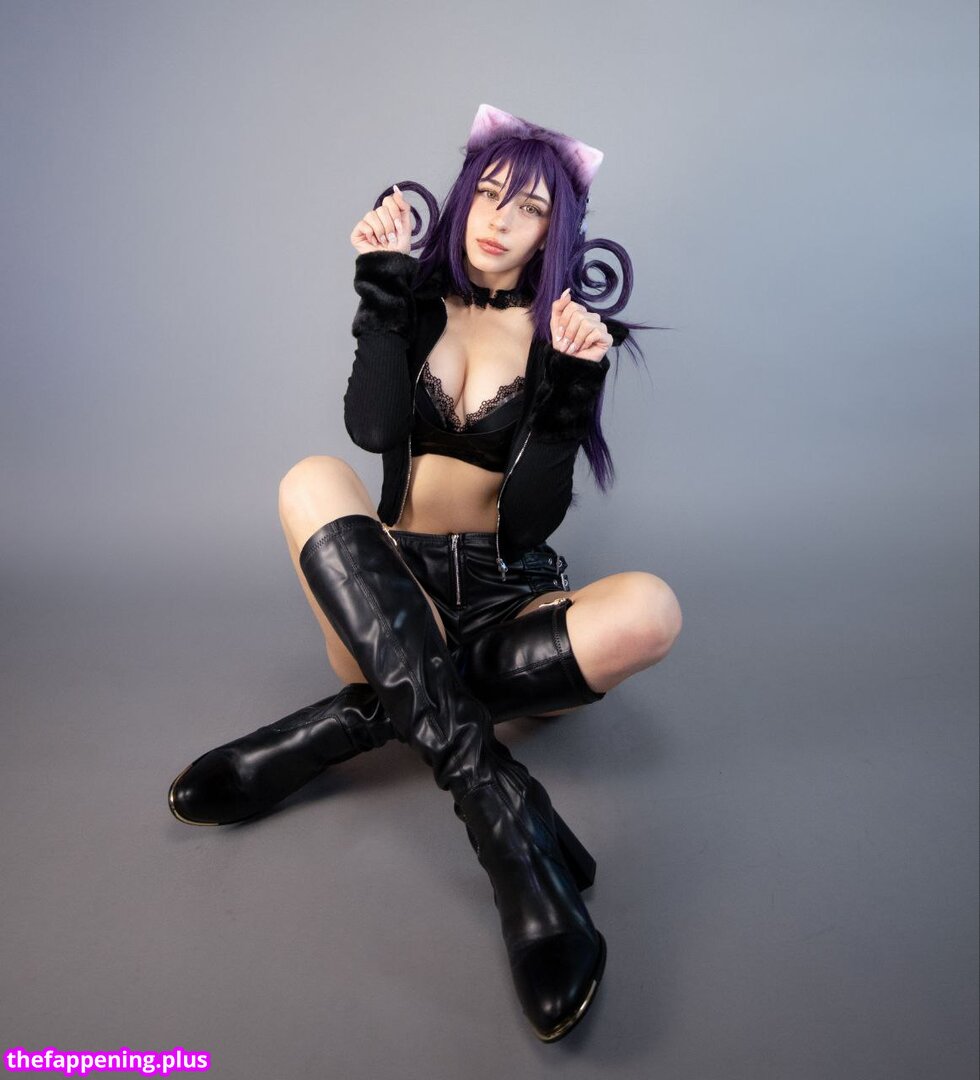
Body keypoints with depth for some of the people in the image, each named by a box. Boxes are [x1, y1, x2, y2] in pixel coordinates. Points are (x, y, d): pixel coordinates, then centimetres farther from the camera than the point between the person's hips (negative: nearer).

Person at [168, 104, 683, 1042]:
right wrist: (382, 288, -10)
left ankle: (353, 721, -26)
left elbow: (532, 519, -8)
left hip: (506, 600, -1)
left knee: (650, 611, -29)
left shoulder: (564, 332, 5)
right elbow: (373, 426, -12)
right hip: (391, 589, 1)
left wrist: (569, 387, -18)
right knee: (315, 479, -29)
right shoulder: (418, 304, 11)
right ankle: (501, 811, -40)